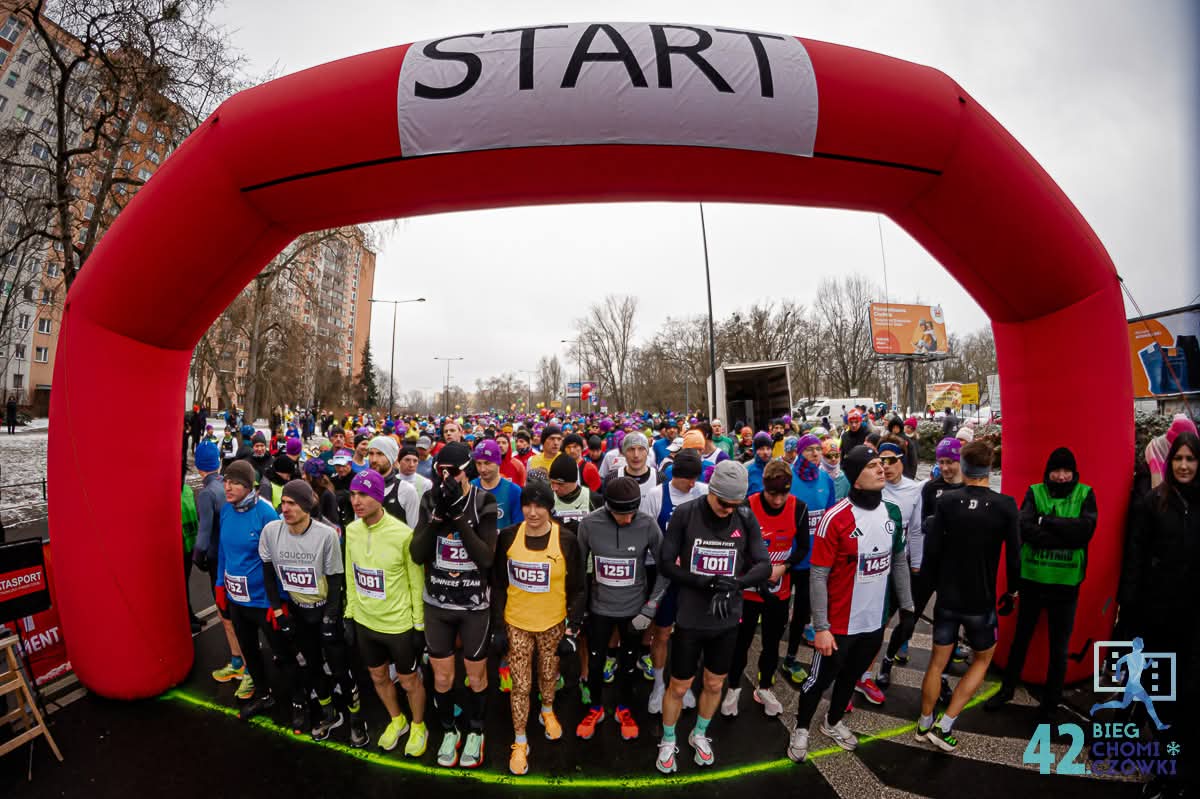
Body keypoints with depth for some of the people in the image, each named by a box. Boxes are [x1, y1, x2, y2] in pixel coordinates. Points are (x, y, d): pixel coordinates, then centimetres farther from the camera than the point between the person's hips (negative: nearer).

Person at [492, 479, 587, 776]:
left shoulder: (566, 540, -15)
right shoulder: (508, 536, -11)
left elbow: (578, 588, -6)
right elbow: (499, 584, -1)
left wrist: (572, 629, -6)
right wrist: (498, 626, -1)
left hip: (553, 623, 0)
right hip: (517, 623, 0)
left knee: (549, 673, 21)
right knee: (520, 684, 8)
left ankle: (547, 712, 51)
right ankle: (520, 742, 32)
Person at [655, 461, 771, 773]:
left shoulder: (746, 519, -8)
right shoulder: (685, 514, -15)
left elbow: (764, 565, -8)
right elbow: (665, 564, -14)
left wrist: (734, 584, -26)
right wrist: (706, 583, -23)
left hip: (727, 619, 3)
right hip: (690, 618, -2)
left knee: (714, 684, 21)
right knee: (679, 686, 13)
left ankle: (699, 734, 49)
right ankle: (668, 742, 41)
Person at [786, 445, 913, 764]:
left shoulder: (892, 513, -2)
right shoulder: (836, 518, -22)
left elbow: (898, 562, 10)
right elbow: (818, 576, -19)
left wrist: (907, 605, 9)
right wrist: (821, 627, -19)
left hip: (875, 621, 6)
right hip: (840, 623, -5)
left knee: (852, 676, 24)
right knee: (821, 678, 12)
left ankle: (833, 722, 48)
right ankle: (801, 728, 37)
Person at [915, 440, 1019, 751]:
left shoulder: (946, 501, -10)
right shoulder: (1005, 505, -12)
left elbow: (931, 548, -9)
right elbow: (1013, 554, -7)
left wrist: (934, 583, 9)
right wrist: (1011, 591, 10)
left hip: (947, 596, 1)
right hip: (981, 600, -1)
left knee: (937, 661, 16)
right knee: (983, 659, 21)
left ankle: (925, 725, 29)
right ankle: (945, 726, 16)